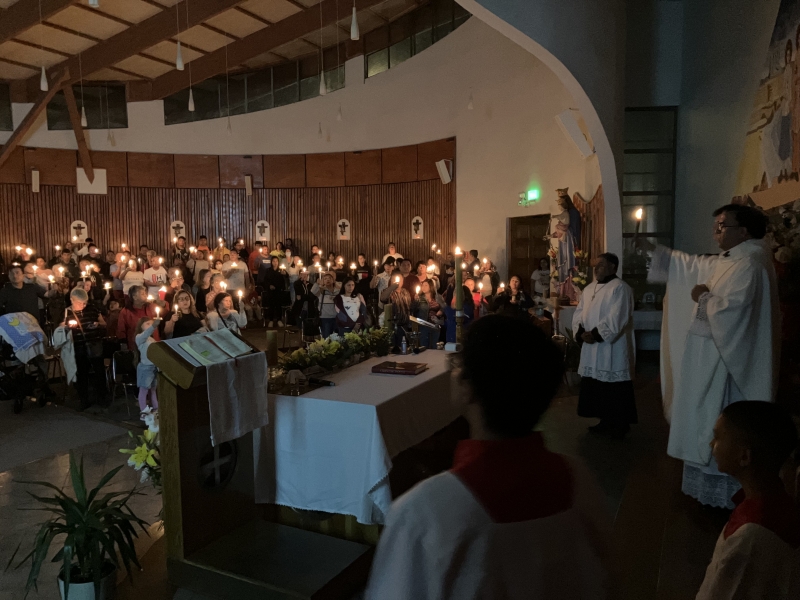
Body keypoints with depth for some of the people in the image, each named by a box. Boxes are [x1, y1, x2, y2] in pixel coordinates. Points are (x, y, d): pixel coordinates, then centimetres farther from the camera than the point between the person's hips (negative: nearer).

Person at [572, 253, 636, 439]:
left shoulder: (620, 288, -11)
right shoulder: (589, 288, 13)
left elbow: (616, 318, -20)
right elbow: (579, 313, 9)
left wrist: (596, 334, -22)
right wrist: (581, 333, -8)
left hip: (613, 349, -8)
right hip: (591, 349, 8)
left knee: (614, 389, 0)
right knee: (596, 388, 14)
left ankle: (619, 425, 12)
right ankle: (605, 421, 27)